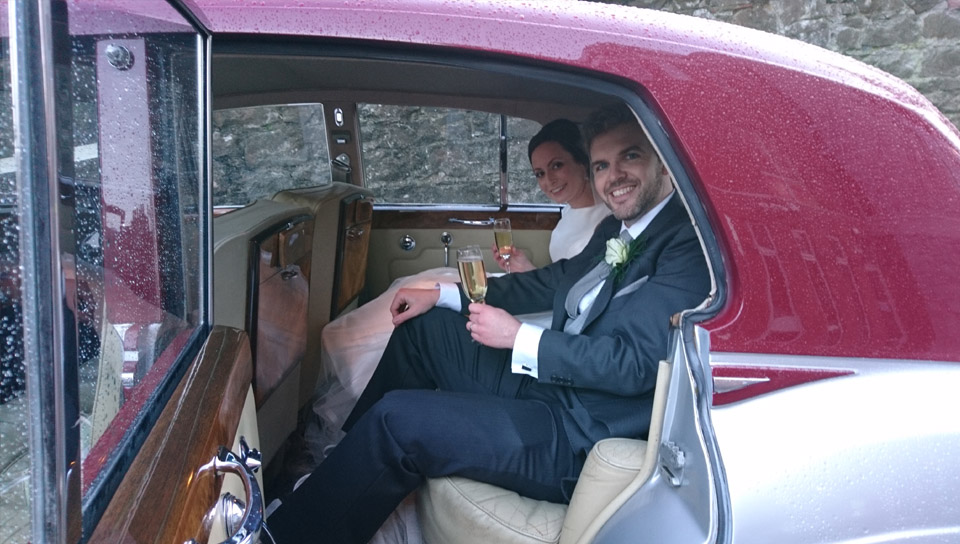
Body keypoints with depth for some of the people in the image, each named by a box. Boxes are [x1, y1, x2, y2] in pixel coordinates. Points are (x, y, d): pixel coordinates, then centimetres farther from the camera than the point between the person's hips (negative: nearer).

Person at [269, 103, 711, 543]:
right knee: (422, 326, 16)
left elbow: (634, 361, -25)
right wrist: (443, 294, 16)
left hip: (577, 437, -9)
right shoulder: (617, 230, 9)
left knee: (396, 418, -18)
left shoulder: (687, 240, -18)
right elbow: (556, 278, 18)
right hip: (542, 384, 9)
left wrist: (518, 337, -18)